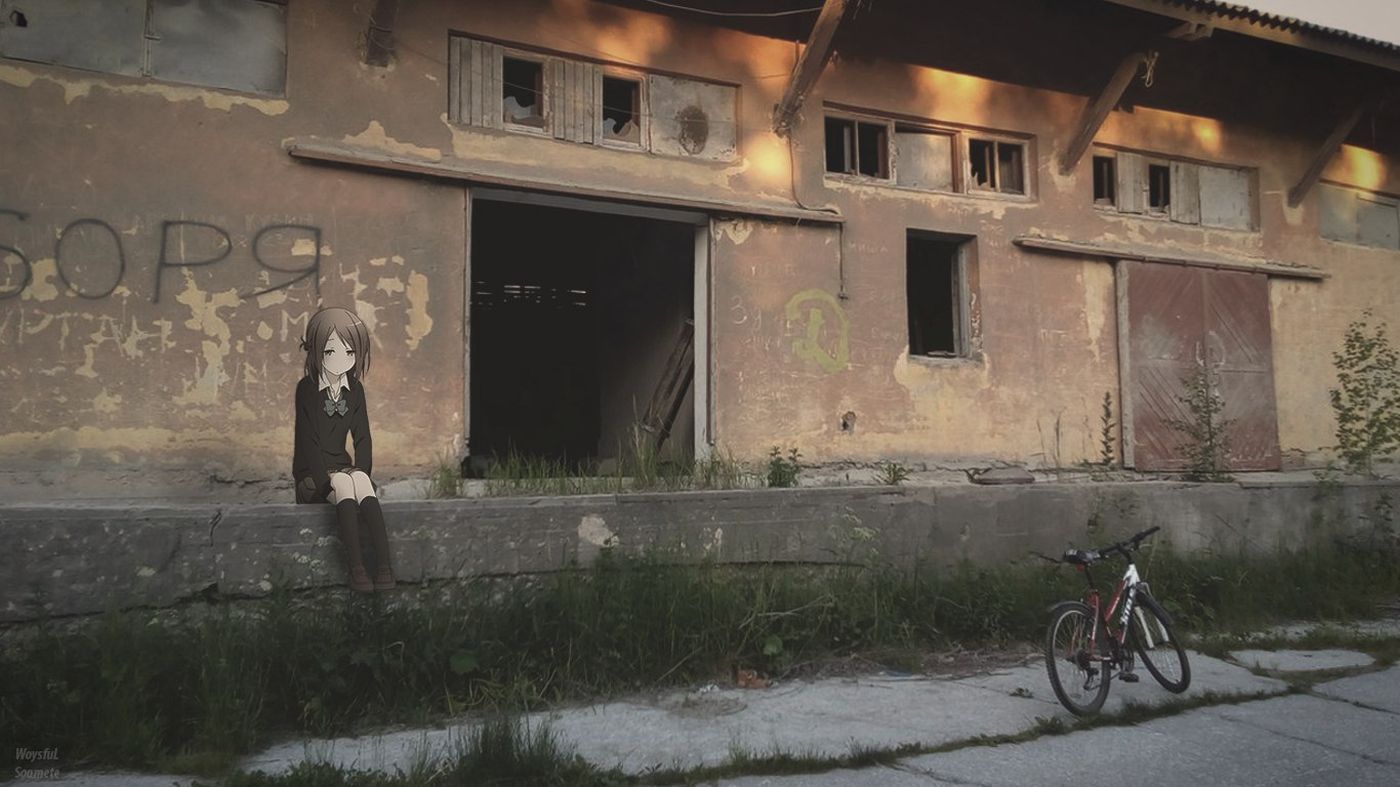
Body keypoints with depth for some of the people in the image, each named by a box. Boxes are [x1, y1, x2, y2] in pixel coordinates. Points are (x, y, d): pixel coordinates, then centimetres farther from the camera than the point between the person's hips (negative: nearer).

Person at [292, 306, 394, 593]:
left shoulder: (355, 390, 4)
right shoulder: (307, 388, -9)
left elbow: (362, 437, 6)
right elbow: (307, 439, -13)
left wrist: (361, 472, -8)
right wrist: (328, 479, -20)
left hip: (343, 466, 3)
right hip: (313, 470, -3)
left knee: (364, 487, -31)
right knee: (345, 486, -34)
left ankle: (384, 566, -40)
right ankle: (355, 567, -38)